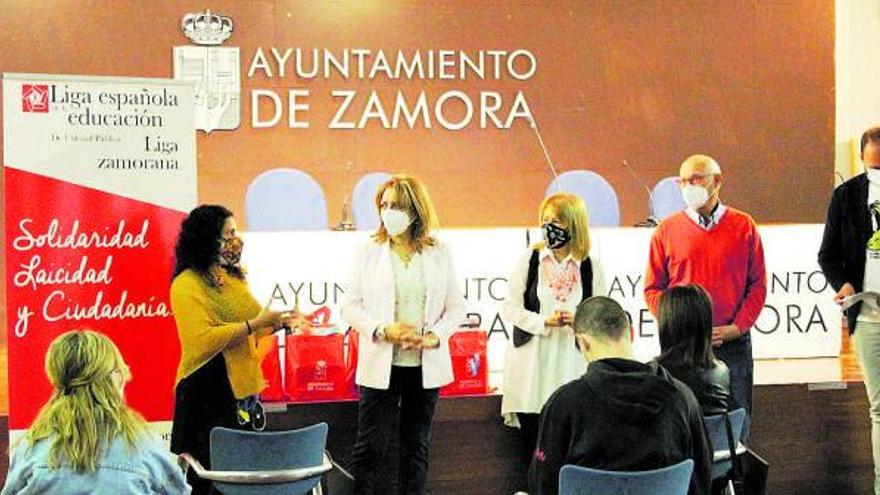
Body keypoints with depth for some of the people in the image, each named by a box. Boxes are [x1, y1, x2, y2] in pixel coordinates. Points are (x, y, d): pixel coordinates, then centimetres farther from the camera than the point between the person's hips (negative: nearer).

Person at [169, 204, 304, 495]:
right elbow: (203, 340, -23)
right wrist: (255, 324, -19)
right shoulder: (187, 285, -12)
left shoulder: (232, 277, 13)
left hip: (243, 390, 8)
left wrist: (277, 324, 9)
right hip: (208, 394, -8)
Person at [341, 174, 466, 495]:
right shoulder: (369, 253, 1)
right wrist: (383, 330, -17)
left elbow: (456, 308, 5)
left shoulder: (439, 254, 4)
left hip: (426, 365, 2)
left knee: (417, 444, 12)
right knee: (370, 446, -1)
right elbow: (350, 306, -2)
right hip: (381, 364, -2)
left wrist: (435, 335, -13)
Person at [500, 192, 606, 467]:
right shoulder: (529, 259, 1)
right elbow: (510, 308, -1)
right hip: (532, 360, 0)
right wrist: (545, 321, -14)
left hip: (572, 361, 0)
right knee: (531, 437, 3)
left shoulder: (590, 267, 3)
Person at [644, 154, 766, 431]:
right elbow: (653, 289, 5)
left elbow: (758, 285, 5)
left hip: (733, 343, 0)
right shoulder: (667, 230, 5)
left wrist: (736, 328, -7)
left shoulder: (743, 226, 6)